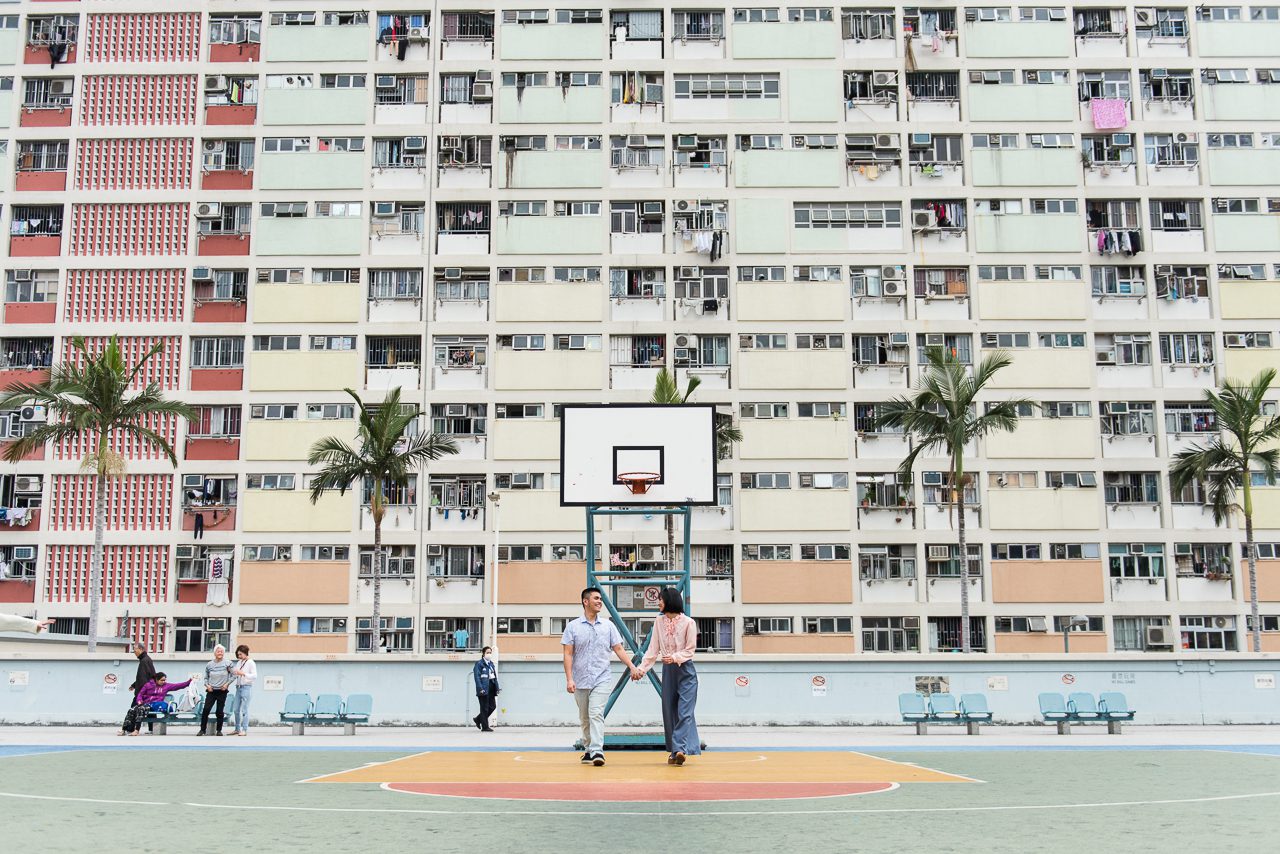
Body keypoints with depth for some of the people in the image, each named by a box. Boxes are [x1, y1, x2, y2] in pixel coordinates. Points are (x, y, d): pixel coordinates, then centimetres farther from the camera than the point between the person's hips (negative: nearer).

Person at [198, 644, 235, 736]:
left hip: (222, 691, -1)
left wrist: (227, 684, -8)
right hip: (211, 691, 1)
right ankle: (203, 729, -2)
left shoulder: (227, 663, -2)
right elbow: (206, 677, 15)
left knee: (220, 711, 1)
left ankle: (219, 730, 12)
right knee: (206, 709, -10)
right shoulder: (209, 665, 6)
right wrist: (207, 685, -2)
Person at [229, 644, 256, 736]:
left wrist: (243, 674, -24)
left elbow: (255, 676, -14)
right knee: (237, 710, 9)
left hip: (246, 687, -7)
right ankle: (237, 729, 18)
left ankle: (244, 730, -4)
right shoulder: (239, 662, 13)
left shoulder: (251, 663, -7)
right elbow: (234, 673, 18)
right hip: (238, 687, 7)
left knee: (244, 710, -7)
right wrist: (231, 671, -3)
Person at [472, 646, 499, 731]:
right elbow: (477, 677, -12)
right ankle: (485, 727, 6)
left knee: (492, 706, 7)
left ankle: (478, 719, 25)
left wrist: (497, 688, 10)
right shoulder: (479, 664, -6)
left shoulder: (491, 663, 17)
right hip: (484, 688, -8)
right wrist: (480, 688, -21)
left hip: (491, 687, 8)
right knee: (484, 708, -2)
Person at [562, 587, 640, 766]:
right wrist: (569, 679, -10)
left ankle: (597, 751, -21)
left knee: (596, 714, -15)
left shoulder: (608, 626, 7)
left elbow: (618, 649, 8)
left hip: (601, 679, -1)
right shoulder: (573, 627, 2)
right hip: (580, 680, 1)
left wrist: (632, 667, -4)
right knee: (585, 718, 10)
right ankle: (589, 750, 25)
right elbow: (568, 654, -1)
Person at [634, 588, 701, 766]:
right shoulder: (659, 622, 7)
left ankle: (680, 749, -22)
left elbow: (690, 650, -7)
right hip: (668, 671, 5)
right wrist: (641, 669, -3)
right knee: (669, 711, 6)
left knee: (684, 711, -12)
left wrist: (675, 658, -22)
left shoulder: (688, 622, -7)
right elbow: (653, 650, 5)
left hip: (686, 670, -5)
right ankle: (674, 752, 12)